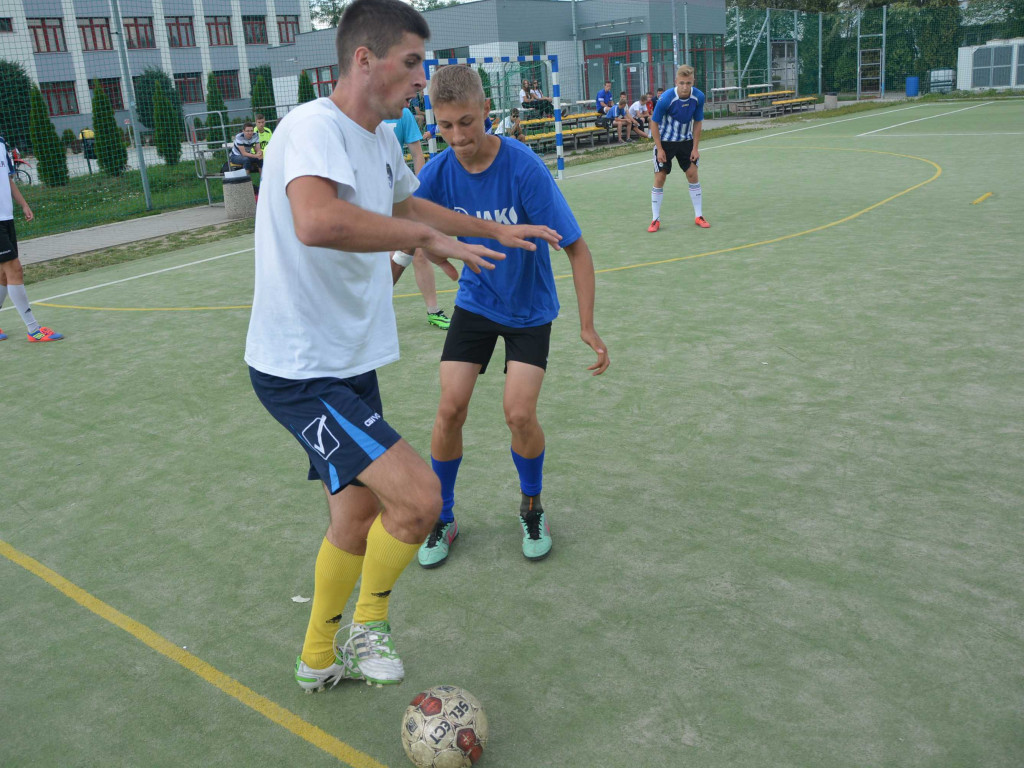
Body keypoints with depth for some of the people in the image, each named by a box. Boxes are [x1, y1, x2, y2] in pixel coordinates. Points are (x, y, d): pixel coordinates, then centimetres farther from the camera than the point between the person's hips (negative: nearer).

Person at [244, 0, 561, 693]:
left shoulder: (381, 137, 10)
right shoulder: (314, 127, -21)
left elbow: (407, 204, 32)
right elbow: (317, 222, -43)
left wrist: (497, 233, 32)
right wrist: (424, 237, -30)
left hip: (350, 363, 10)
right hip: (301, 372, -10)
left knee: (357, 516, 18)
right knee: (418, 498, -17)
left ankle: (320, 659, 39)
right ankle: (368, 625, 12)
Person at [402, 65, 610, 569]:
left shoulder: (523, 168, -26)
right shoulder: (437, 173, -15)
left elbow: (576, 248, -22)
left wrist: (587, 327, -25)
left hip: (530, 308, -3)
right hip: (475, 302, 3)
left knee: (519, 413, -14)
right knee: (450, 409, -7)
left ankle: (532, 508, 16)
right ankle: (442, 520, 16)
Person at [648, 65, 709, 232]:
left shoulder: (698, 97, -14)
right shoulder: (666, 98, -25)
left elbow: (698, 122, -1)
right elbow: (654, 123, -14)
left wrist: (695, 147, -4)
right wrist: (660, 149, -16)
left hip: (686, 140, 3)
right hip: (665, 141, -3)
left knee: (693, 175, 0)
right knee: (660, 178, -3)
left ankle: (699, 216, 11)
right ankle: (656, 220, 6)